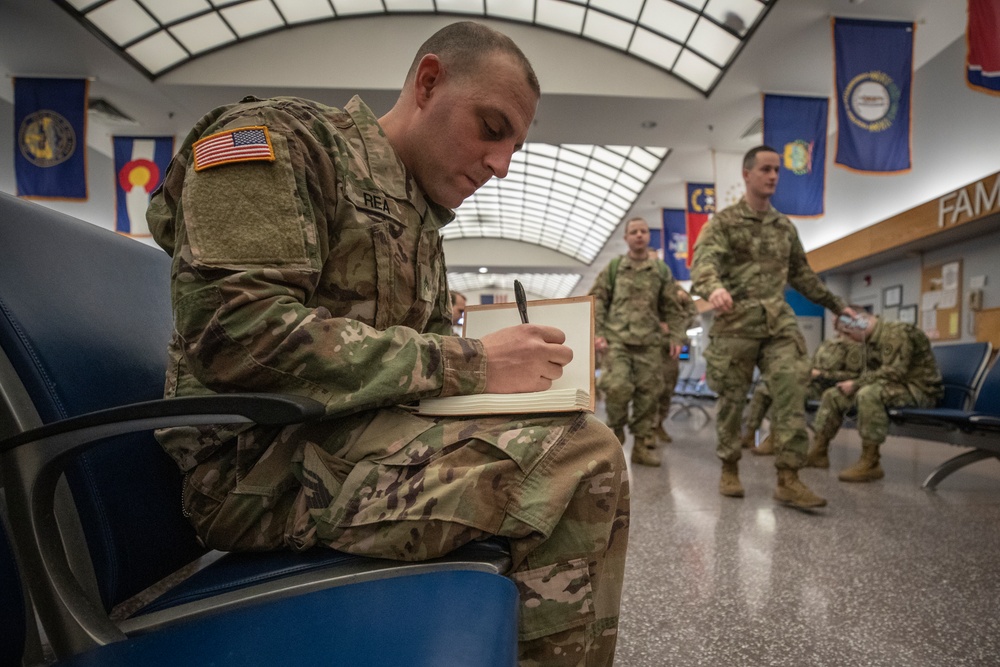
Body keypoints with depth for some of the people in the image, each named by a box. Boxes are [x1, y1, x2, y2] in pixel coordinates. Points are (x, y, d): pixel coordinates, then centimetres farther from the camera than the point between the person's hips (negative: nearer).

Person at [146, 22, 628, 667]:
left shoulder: (419, 223, 19)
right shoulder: (283, 135, -6)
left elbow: (431, 337, 20)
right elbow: (240, 334, -20)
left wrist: (525, 362, -2)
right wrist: (466, 365, -21)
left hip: (366, 438, 9)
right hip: (265, 461, -8)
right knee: (582, 464, -24)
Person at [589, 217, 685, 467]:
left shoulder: (662, 270, 11)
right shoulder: (613, 268, 7)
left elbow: (671, 307, 15)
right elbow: (596, 301, 5)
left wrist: (674, 336, 7)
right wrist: (597, 333, -5)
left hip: (648, 343, 2)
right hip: (616, 340, -2)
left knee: (648, 393, 1)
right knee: (617, 387, -16)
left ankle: (643, 445, 14)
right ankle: (615, 430, 12)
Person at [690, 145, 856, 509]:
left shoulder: (785, 226, 18)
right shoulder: (723, 221, 1)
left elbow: (802, 274, 27)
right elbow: (702, 263, -17)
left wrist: (837, 304, 25)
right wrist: (714, 287, -39)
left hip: (780, 321, 4)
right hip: (736, 322, -4)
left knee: (793, 393, -10)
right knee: (732, 400, 3)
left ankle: (788, 479, -5)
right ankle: (729, 470, 19)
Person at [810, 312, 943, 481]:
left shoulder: (897, 333, -18)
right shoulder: (869, 341, 10)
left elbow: (894, 372, -28)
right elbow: (870, 373, 14)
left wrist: (855, 384, -22)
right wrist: (853, 385, -7)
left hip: (918, 389, -9)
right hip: (890, 387, 9)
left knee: (869, 394, -36)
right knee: (833, 395, 2)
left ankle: (870, 464, -28)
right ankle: (817, 453, 2)